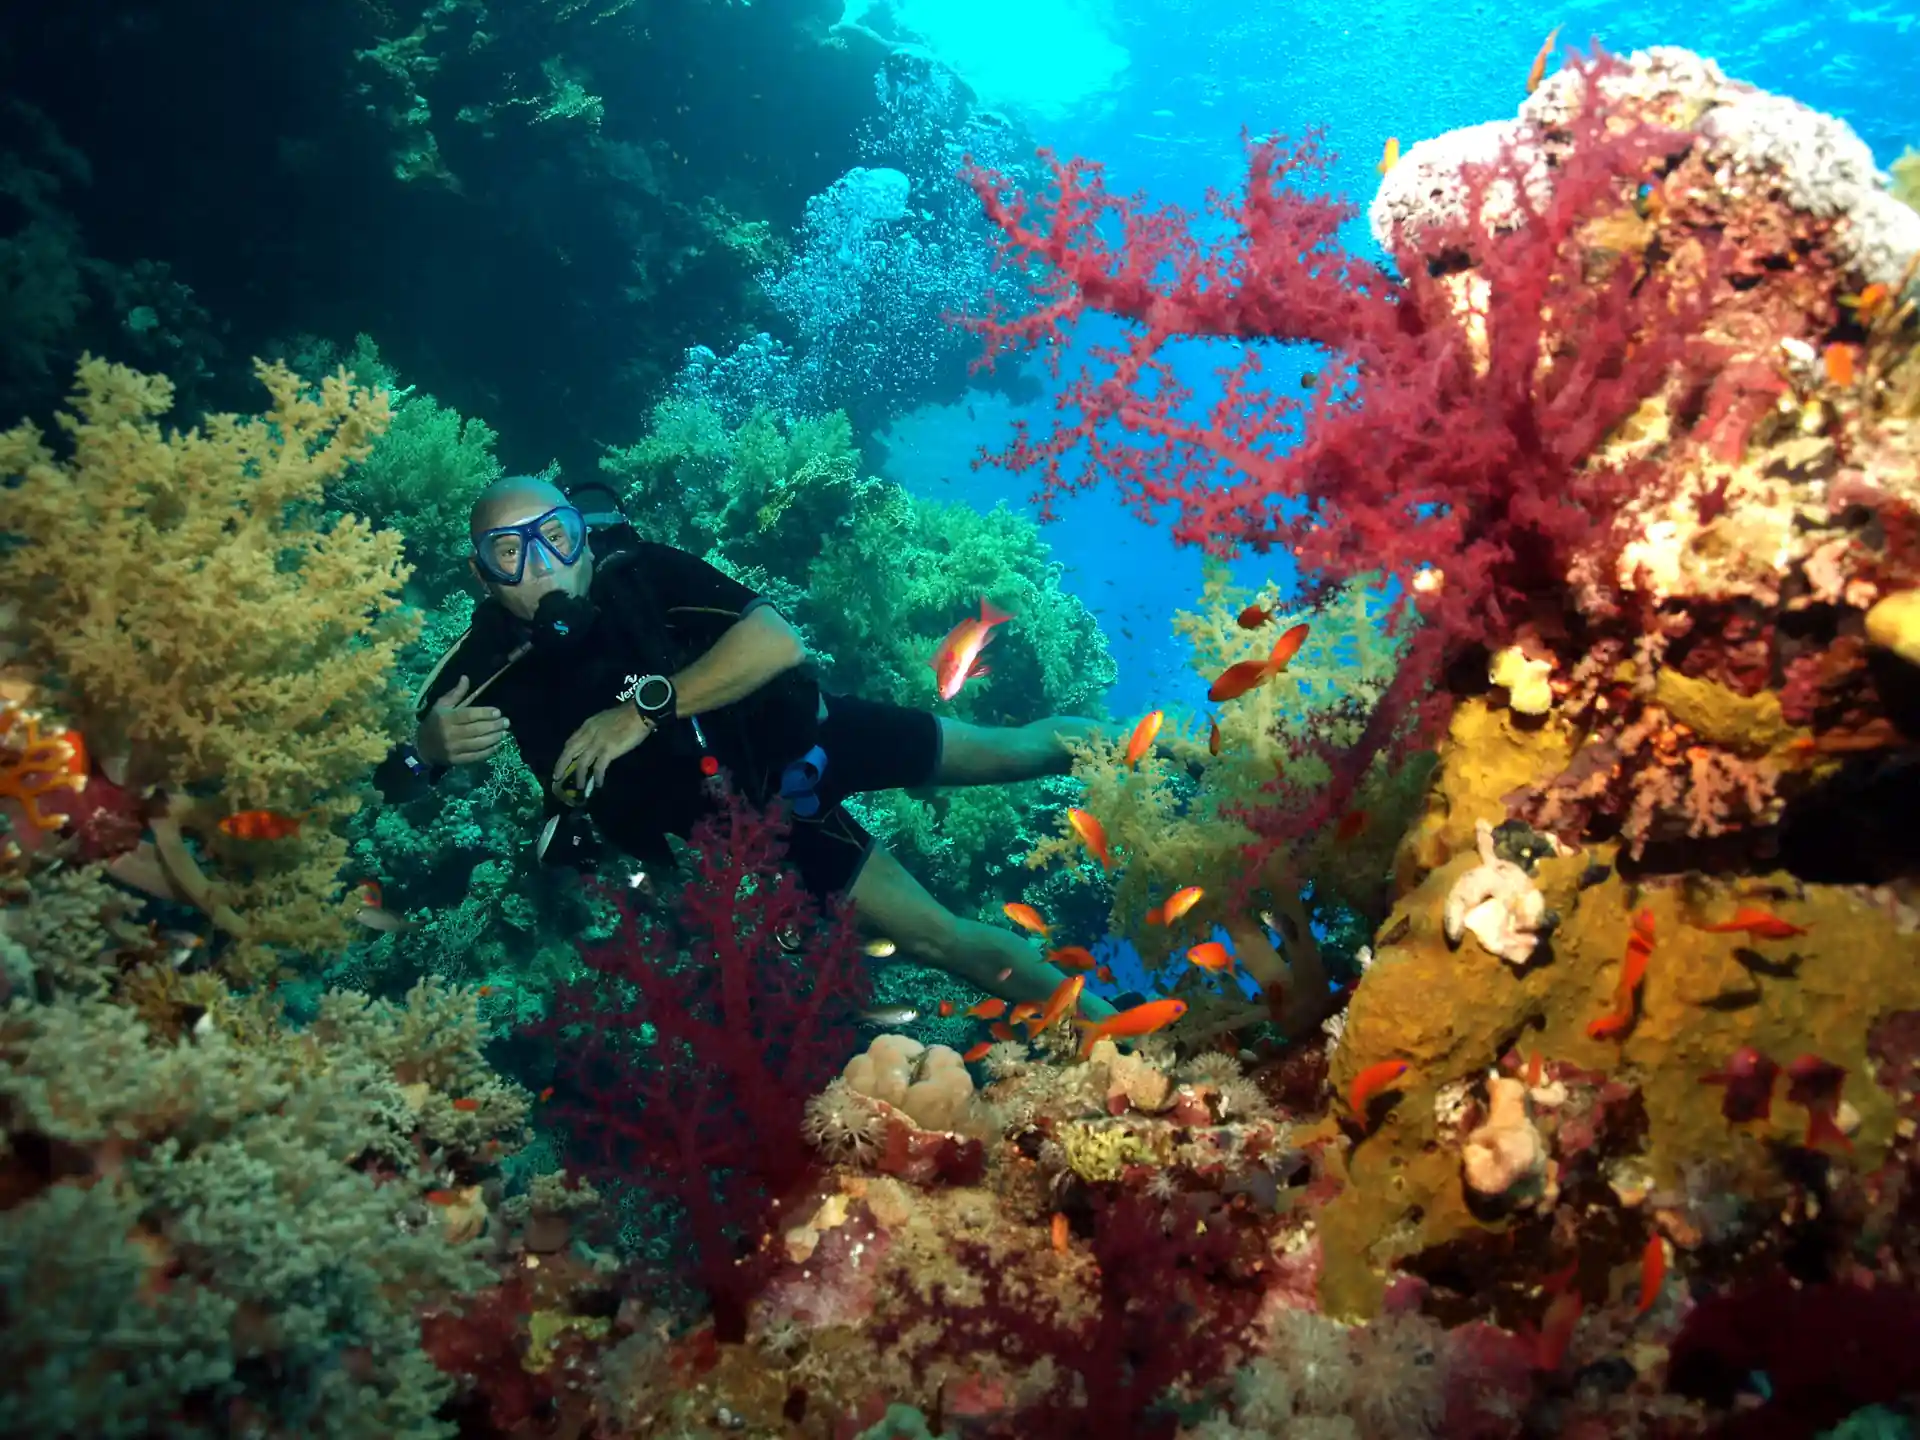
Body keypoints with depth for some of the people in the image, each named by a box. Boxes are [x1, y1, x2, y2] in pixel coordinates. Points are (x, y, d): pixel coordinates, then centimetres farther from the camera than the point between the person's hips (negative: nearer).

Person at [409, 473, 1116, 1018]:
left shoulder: (641, 573, -23)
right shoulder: (496, 657, -18)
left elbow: (779, 640, -32)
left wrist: (648, 705, -38)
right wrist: (432, 744, -37)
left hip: (804, 732, -1)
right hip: (756, 808, 1)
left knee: (1007, 751, 15)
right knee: (941, 937, 1)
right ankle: (1100, 1022, 21)